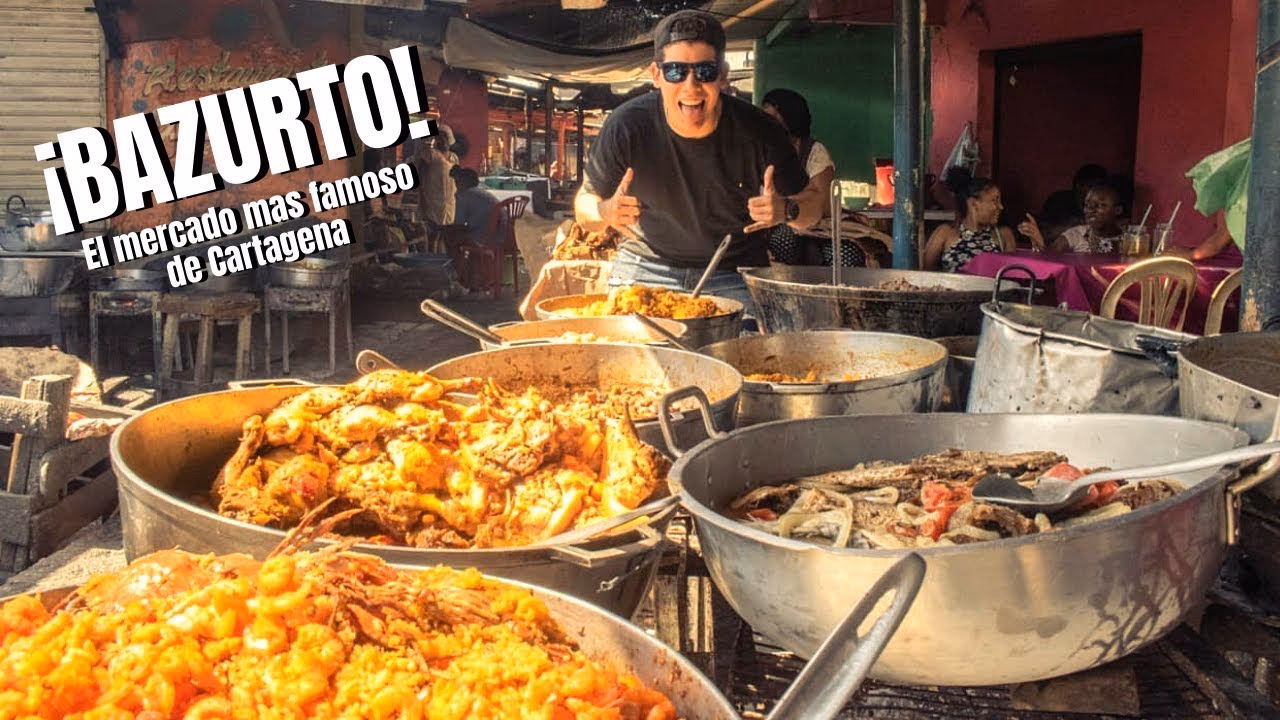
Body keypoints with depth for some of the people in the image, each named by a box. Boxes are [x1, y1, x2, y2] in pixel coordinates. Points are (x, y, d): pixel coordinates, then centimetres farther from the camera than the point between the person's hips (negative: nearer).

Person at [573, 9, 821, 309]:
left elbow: (812, 203, -4)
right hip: (646, 270, 0)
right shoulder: (627, 126, -16)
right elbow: (584, 205, -4)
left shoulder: (758, 133, -16)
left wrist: (787, 211, -27)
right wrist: (605, 212, -27)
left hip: (735, 277, 0)